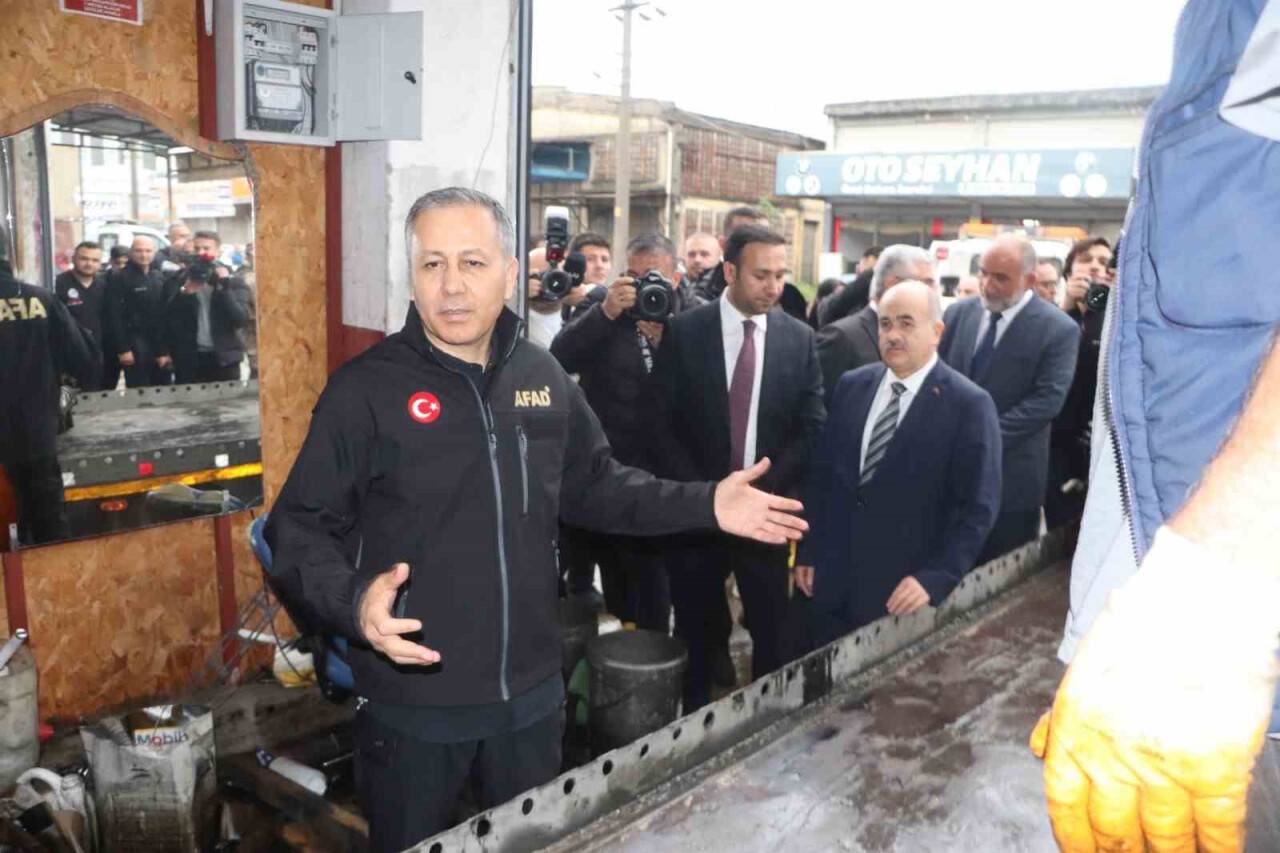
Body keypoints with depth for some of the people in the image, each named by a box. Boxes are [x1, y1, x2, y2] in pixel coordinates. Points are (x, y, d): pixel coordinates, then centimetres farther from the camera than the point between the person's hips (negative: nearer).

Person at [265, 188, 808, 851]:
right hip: (413, 702, -4)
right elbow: (301, 528, -12)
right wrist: (354, 601, -31)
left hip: (532, 692, 4)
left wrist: (705, 504, 3)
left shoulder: (542, 376, 2)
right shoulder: (365, 389, -13)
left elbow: (593, 486, 12)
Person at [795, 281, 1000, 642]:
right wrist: (807, 552, 8)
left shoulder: (969, 405, -11)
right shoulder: (852, 385, 4)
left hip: (904, 591, -4)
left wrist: (935, 578, -18)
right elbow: (822, 473, 8)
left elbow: (979, 506, -11)